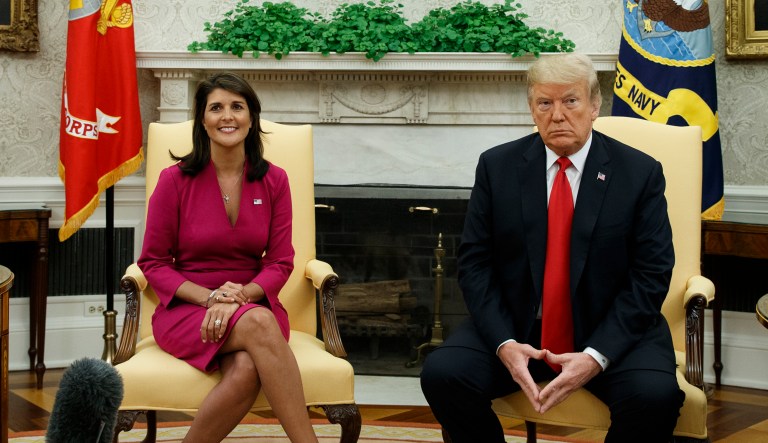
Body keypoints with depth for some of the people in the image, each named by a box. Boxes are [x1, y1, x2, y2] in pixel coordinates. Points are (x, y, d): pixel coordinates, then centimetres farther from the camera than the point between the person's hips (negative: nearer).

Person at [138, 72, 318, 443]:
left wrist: (240, 295, -16)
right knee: (257, 323, -36)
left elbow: (280, 263, 4)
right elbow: (153, 263, 1)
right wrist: (210, 297, -14)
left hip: (253, 304, 2)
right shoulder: (175, 180, -3)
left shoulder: (273, 181, 5)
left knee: (247, 369, -35)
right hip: (185, 310, -2)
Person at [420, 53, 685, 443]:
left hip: (612, 330, -1)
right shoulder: (496, 166, 2)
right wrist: (504, 343, -16)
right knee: (441, 373, -23)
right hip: (515, 327, 2)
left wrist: (596, 356, -19)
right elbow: (475, 263, 0)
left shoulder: (641, 173, -3)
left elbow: (651, 275, -7)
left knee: (655, 395, -30)